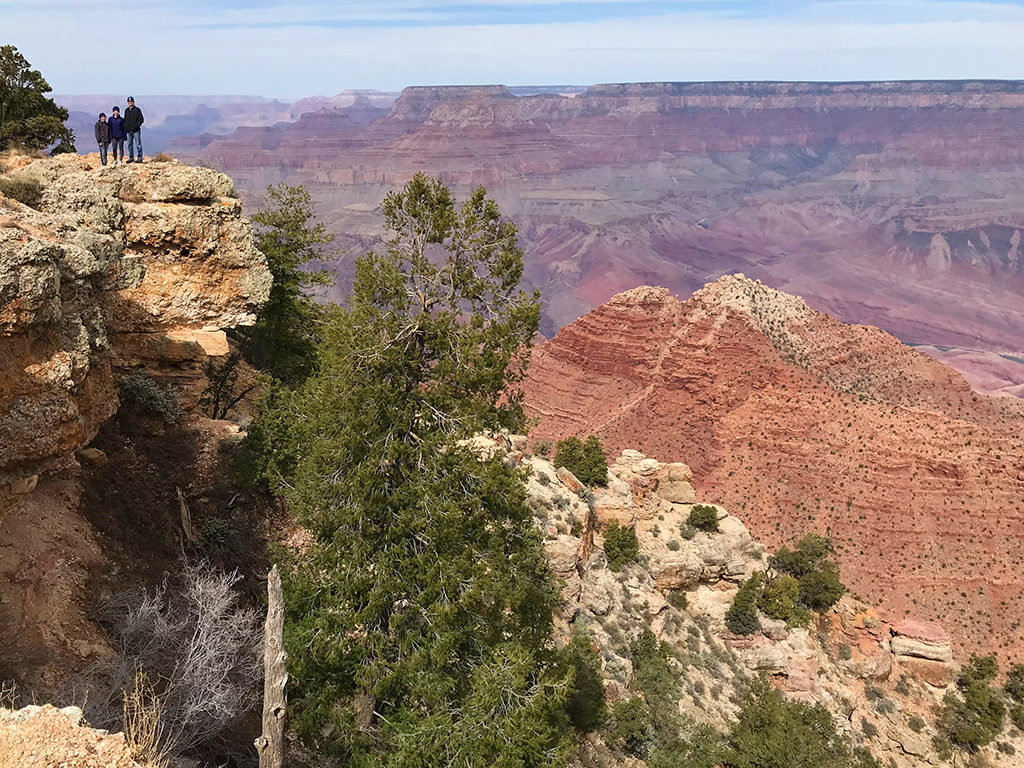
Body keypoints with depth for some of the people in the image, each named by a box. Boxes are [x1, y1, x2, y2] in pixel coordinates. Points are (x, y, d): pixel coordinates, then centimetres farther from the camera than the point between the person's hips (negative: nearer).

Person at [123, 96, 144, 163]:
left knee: (138, 145, -5)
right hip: (128, 131, 5)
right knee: (130, 145, 6)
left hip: (136, 130, -5)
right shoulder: (126, 110, 15)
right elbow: (125, 120, 21)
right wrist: (125, 129, 9)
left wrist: (136, 126, -14)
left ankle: (140, 158, -2)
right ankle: (131, 158, 11)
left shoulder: (137, 110, 0)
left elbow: (141, 119, -5)